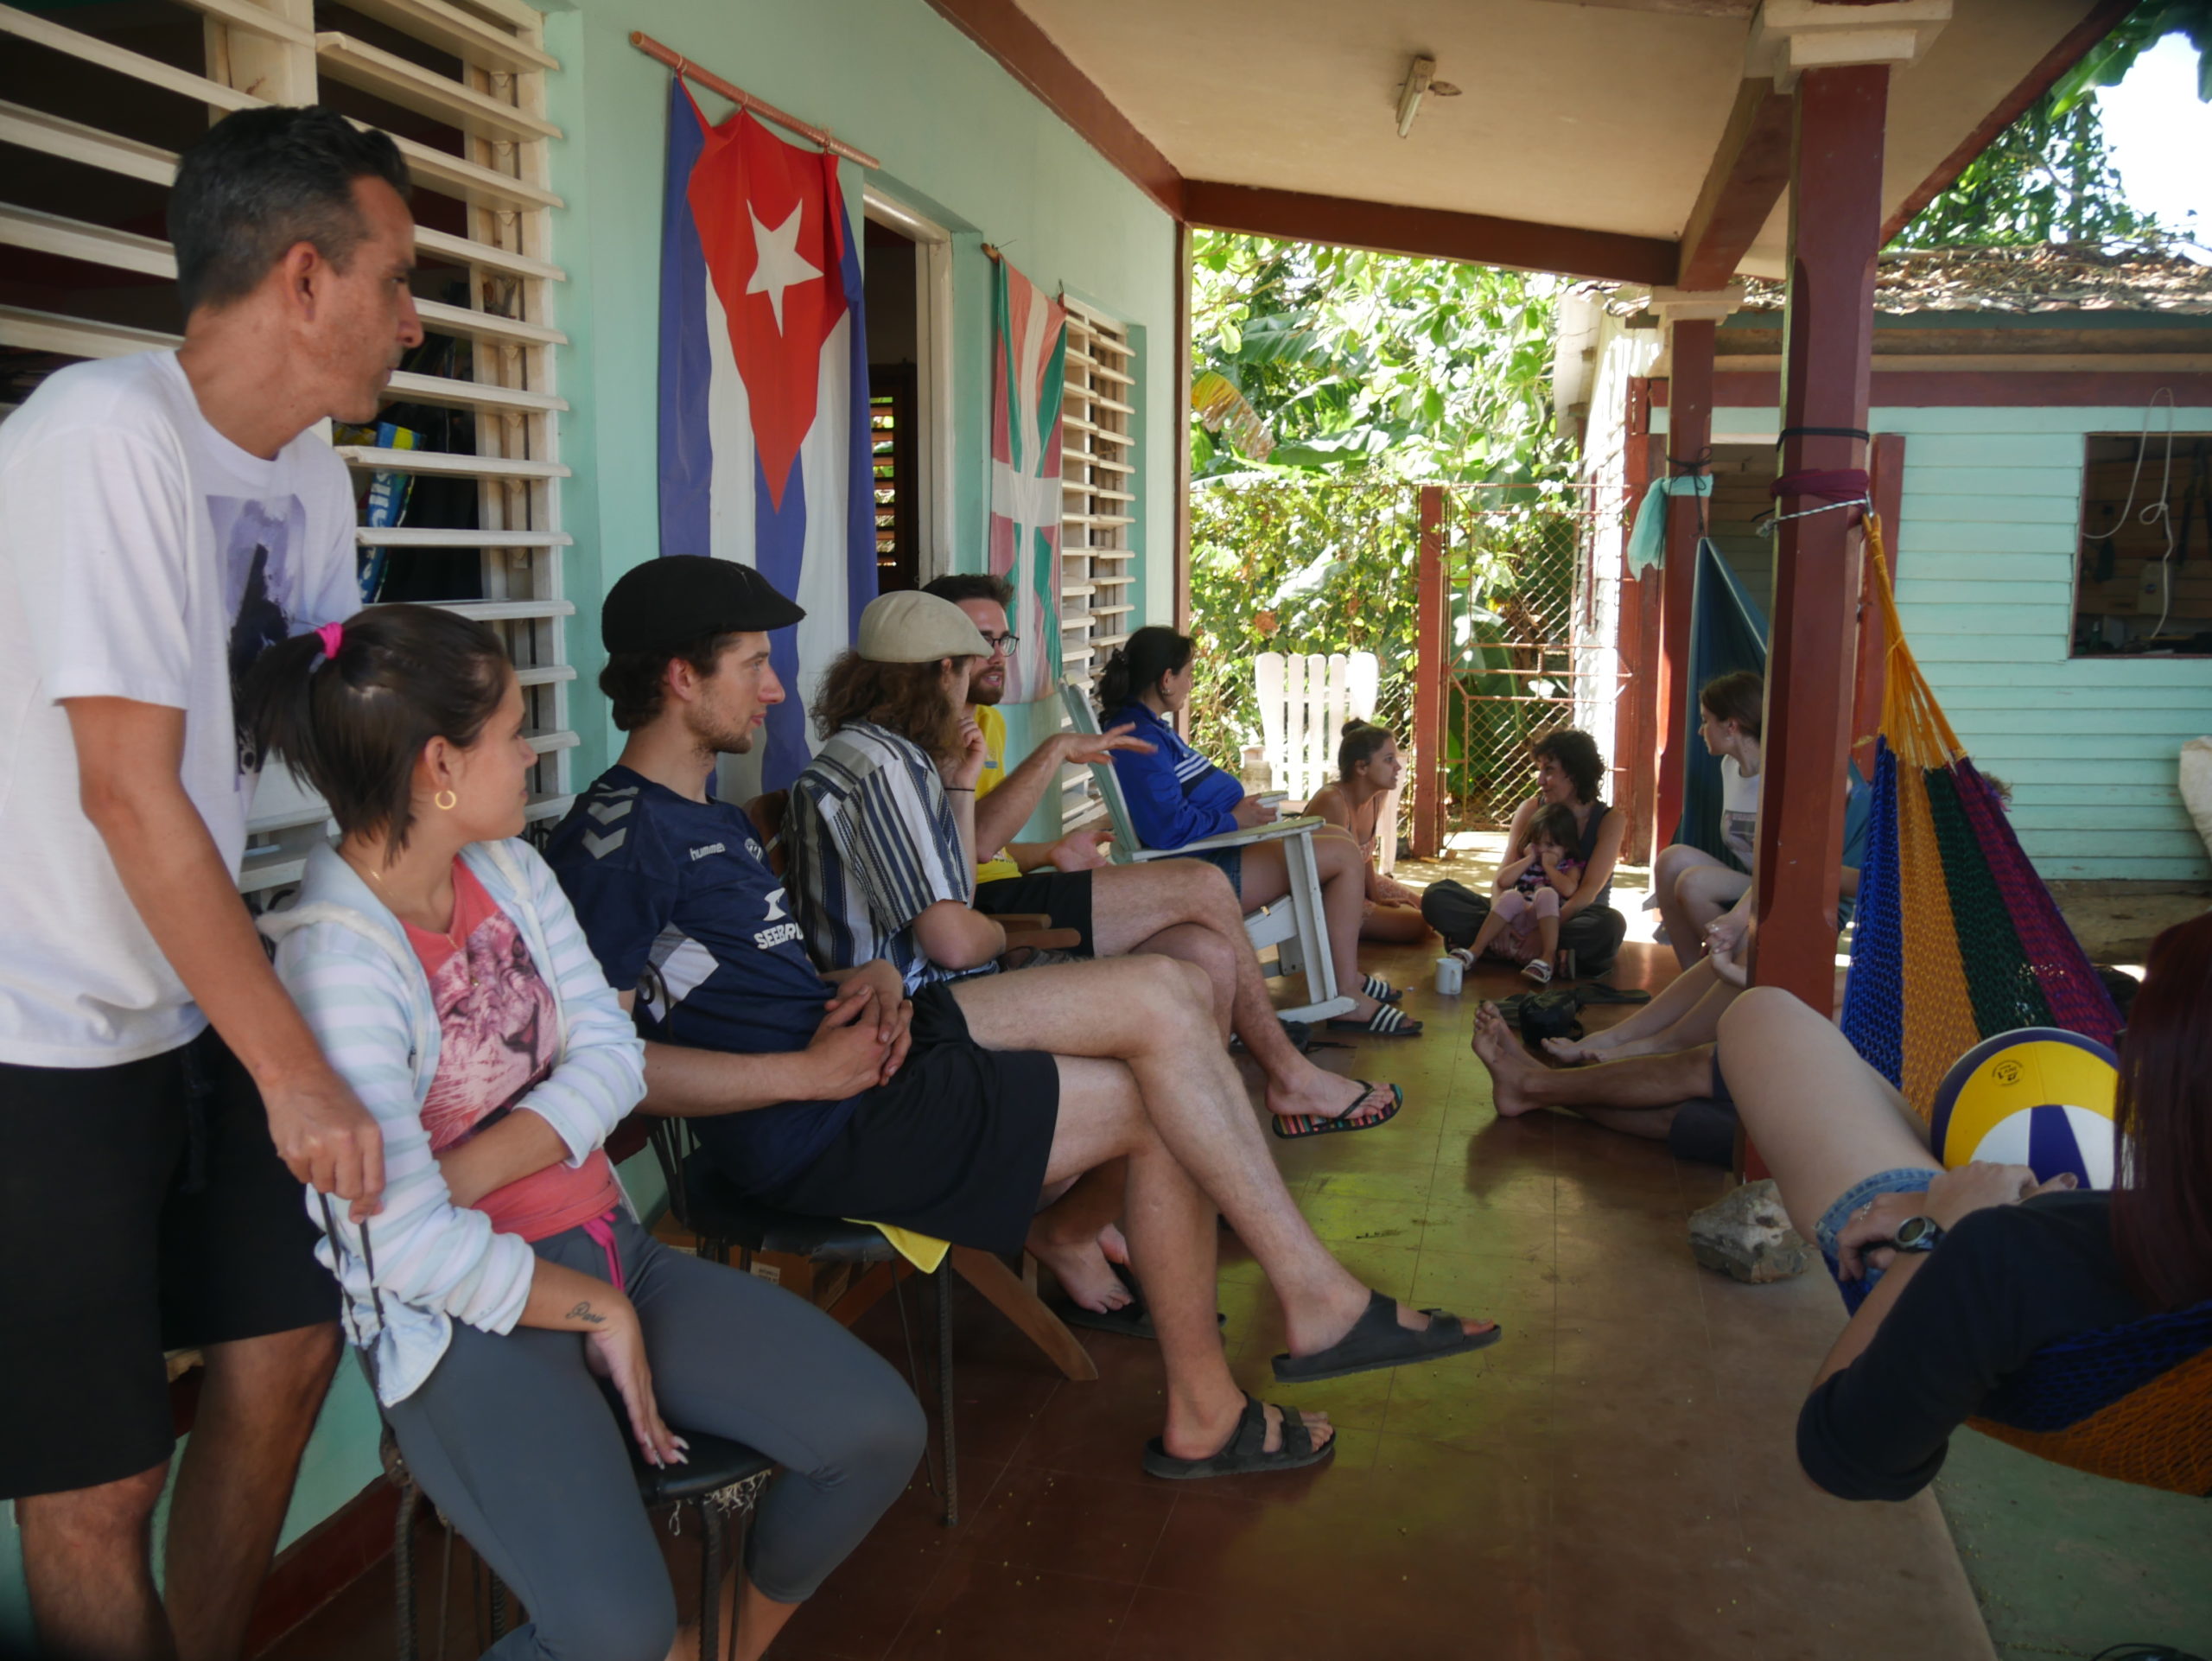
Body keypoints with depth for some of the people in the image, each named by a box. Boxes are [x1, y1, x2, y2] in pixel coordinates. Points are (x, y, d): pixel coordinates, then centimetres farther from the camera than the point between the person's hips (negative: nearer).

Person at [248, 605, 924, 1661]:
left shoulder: (511, 871, 6)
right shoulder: (333, 955, -19)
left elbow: (611, 1055, -1)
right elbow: (409, 1244, -21)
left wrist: (459, 1174, -15)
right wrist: (601, 1312, -10)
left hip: (608, 1247, 8)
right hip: (467, 1324, -7)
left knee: (880, 1433, -4)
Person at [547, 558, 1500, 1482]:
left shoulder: (707, 816, 19)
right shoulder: (619, 836, -14)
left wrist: (872, 981, 2)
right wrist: (804, 1072, -20)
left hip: (856, 1038, 10)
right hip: (816, 1131, -10)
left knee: (1167, 998, -5)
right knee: (1163, 1108, -9)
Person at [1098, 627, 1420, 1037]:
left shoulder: (1148, 727, 13)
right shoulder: (1141, 740, -21)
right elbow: (1168, 828, -30)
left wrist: (1238, 807, 5)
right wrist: (1233, 820, -16)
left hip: (1214, 849, 12)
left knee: (1337, 837, 17)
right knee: (1345, 856, -11)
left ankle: (1346, 976, 18)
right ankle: (1348, 999, -6)